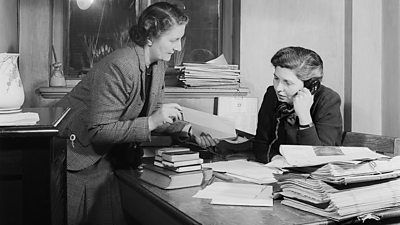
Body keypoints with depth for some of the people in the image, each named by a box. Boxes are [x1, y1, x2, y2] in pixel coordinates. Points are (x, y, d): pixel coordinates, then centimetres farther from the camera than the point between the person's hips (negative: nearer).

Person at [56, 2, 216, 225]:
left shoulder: (158, 65, 0)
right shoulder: (118, 67, -27)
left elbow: (154, 113, 8)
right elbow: (98, 131, -28)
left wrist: (187, 128, -8)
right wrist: (151, 122, -32)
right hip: (74, 157, -7)